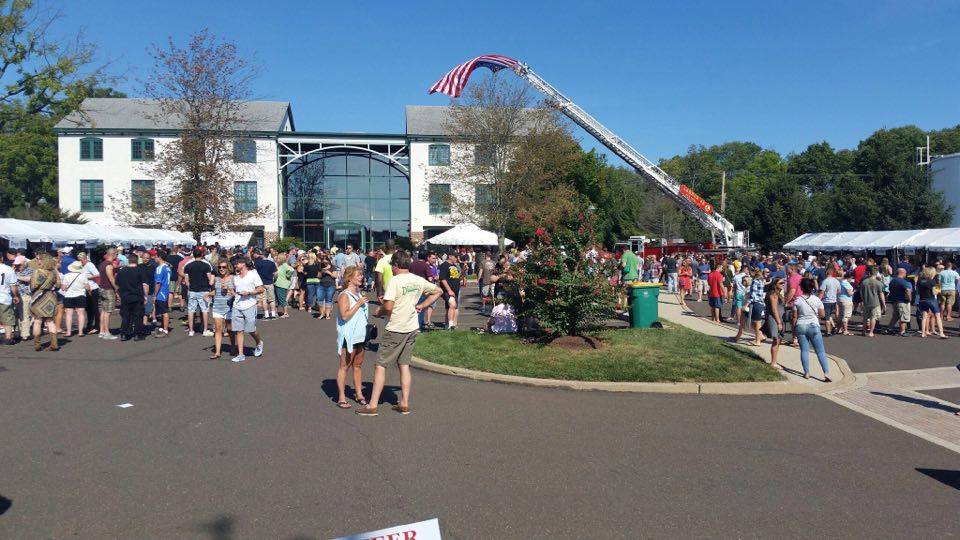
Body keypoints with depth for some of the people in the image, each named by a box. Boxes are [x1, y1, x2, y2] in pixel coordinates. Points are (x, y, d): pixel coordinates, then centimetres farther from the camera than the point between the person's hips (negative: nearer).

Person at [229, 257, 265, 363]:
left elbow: (261, 289, -4)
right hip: (237, 307, 5)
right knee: (238, 331, 1)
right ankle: (240, 354, 5)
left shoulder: (253, 274, -1)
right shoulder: (235, 277, 17)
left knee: (251, 330, -2)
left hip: (249, 306, -5)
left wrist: (248, 293, -16)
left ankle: (259, 344, 29)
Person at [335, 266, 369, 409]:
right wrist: (358, 304, -21)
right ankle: (341, 398, 4)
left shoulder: (359, 294, 13)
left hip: (360, 335, 8)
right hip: (348, 336, -8)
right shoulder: (344, 295, -12)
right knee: (345, 366, -1)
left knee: (358, 365, 12)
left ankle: (358, 394, 21)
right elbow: (344, 316, -23)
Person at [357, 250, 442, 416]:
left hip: (395, 329, -6)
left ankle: (372, 405, 3)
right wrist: (421, 305, 13)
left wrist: (379, 312, -2)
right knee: (404, 365, 14)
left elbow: (388, 307, -22)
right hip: (412, 329, 7)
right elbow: (438, 291, 16)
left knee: (380, 365, 2)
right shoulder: (418, 280, 4)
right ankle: (404, 404, 16)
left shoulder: (394, 280, -16)